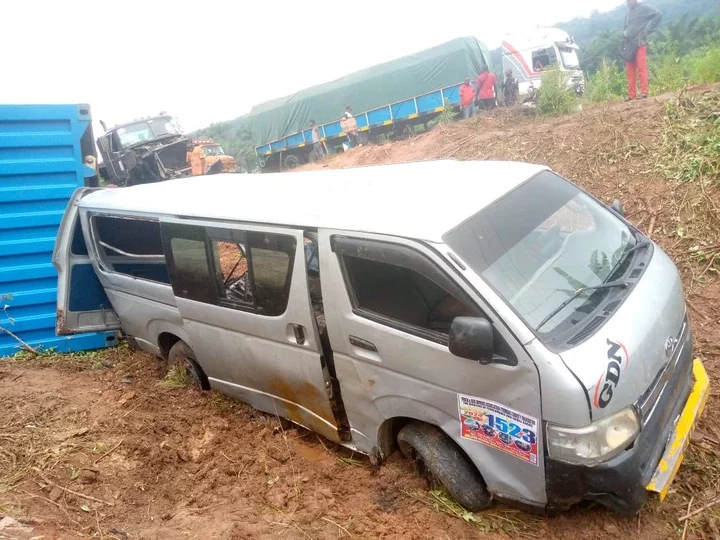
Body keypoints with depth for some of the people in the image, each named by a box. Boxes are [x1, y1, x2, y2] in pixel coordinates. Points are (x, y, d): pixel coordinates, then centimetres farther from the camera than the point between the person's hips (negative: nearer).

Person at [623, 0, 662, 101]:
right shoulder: (628, 13, 19)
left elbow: (658, 15, -6)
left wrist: (646, 31, -10)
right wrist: (624, 43, 11)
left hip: (639, 43, -6)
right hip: (629, 44, 6)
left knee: (641, 69, -7)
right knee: (630, 71, 4)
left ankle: (644, 92, -7)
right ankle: (632, 94, 7)